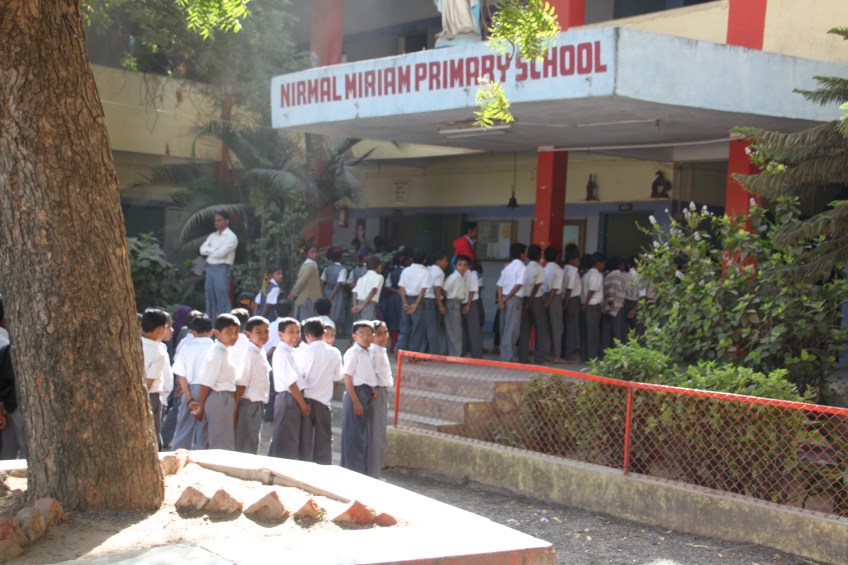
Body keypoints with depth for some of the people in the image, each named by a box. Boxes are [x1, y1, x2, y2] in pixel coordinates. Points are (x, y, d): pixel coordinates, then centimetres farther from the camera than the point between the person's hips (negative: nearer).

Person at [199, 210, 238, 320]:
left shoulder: (231, 237, -5)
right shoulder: (212, 235, 17)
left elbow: (221, 253, -15)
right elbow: (202, 249, 6)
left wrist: (209, 251, 1)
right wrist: (215, 250, -8)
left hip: (222, 269, -7)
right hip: (210, 268, 7)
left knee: (223, 300, -8)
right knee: (210, 299, 8)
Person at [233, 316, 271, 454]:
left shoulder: (261, 353, 9)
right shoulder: (251, 354, -17)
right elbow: (240, 384, -19)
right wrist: (235, 410, -20)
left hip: (257, 404, 9)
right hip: (250, 404, -9)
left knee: (252, 444, 15)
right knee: (245, 446, -1)